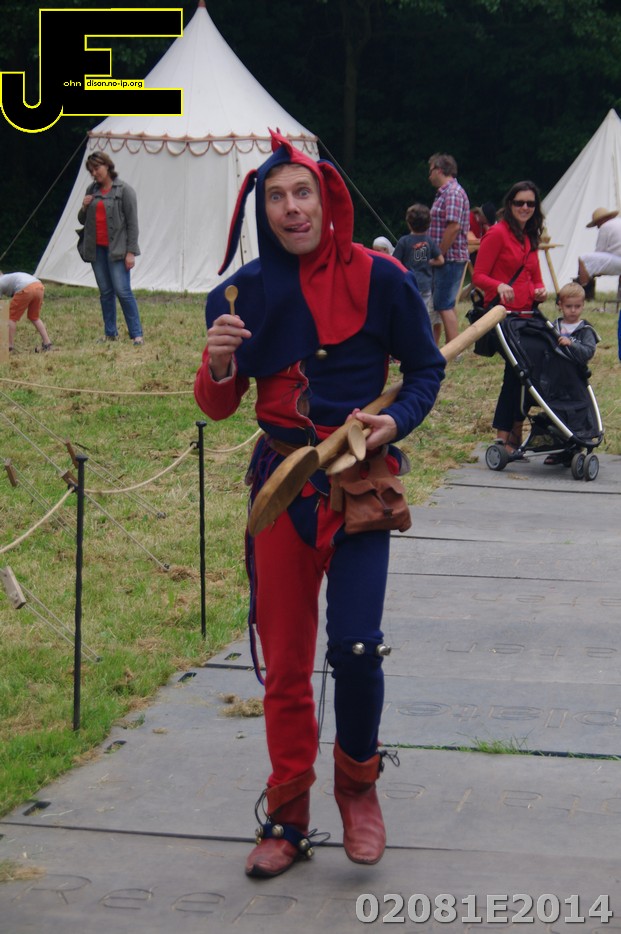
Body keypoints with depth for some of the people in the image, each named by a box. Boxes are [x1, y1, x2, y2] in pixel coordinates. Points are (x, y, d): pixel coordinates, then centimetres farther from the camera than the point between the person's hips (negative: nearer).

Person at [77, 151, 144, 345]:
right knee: (105, 292, 8)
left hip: (116, 249, -6)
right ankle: (110, 333, 14)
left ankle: (137, 334, -7)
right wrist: (84, 208, -2)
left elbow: (132, 222, -7)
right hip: (97, 249, 6)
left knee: (122, 291, -11)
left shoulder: (124, 190, -4)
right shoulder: (91, 190, 13)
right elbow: (82, 220, 21)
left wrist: (131, 252, -12)